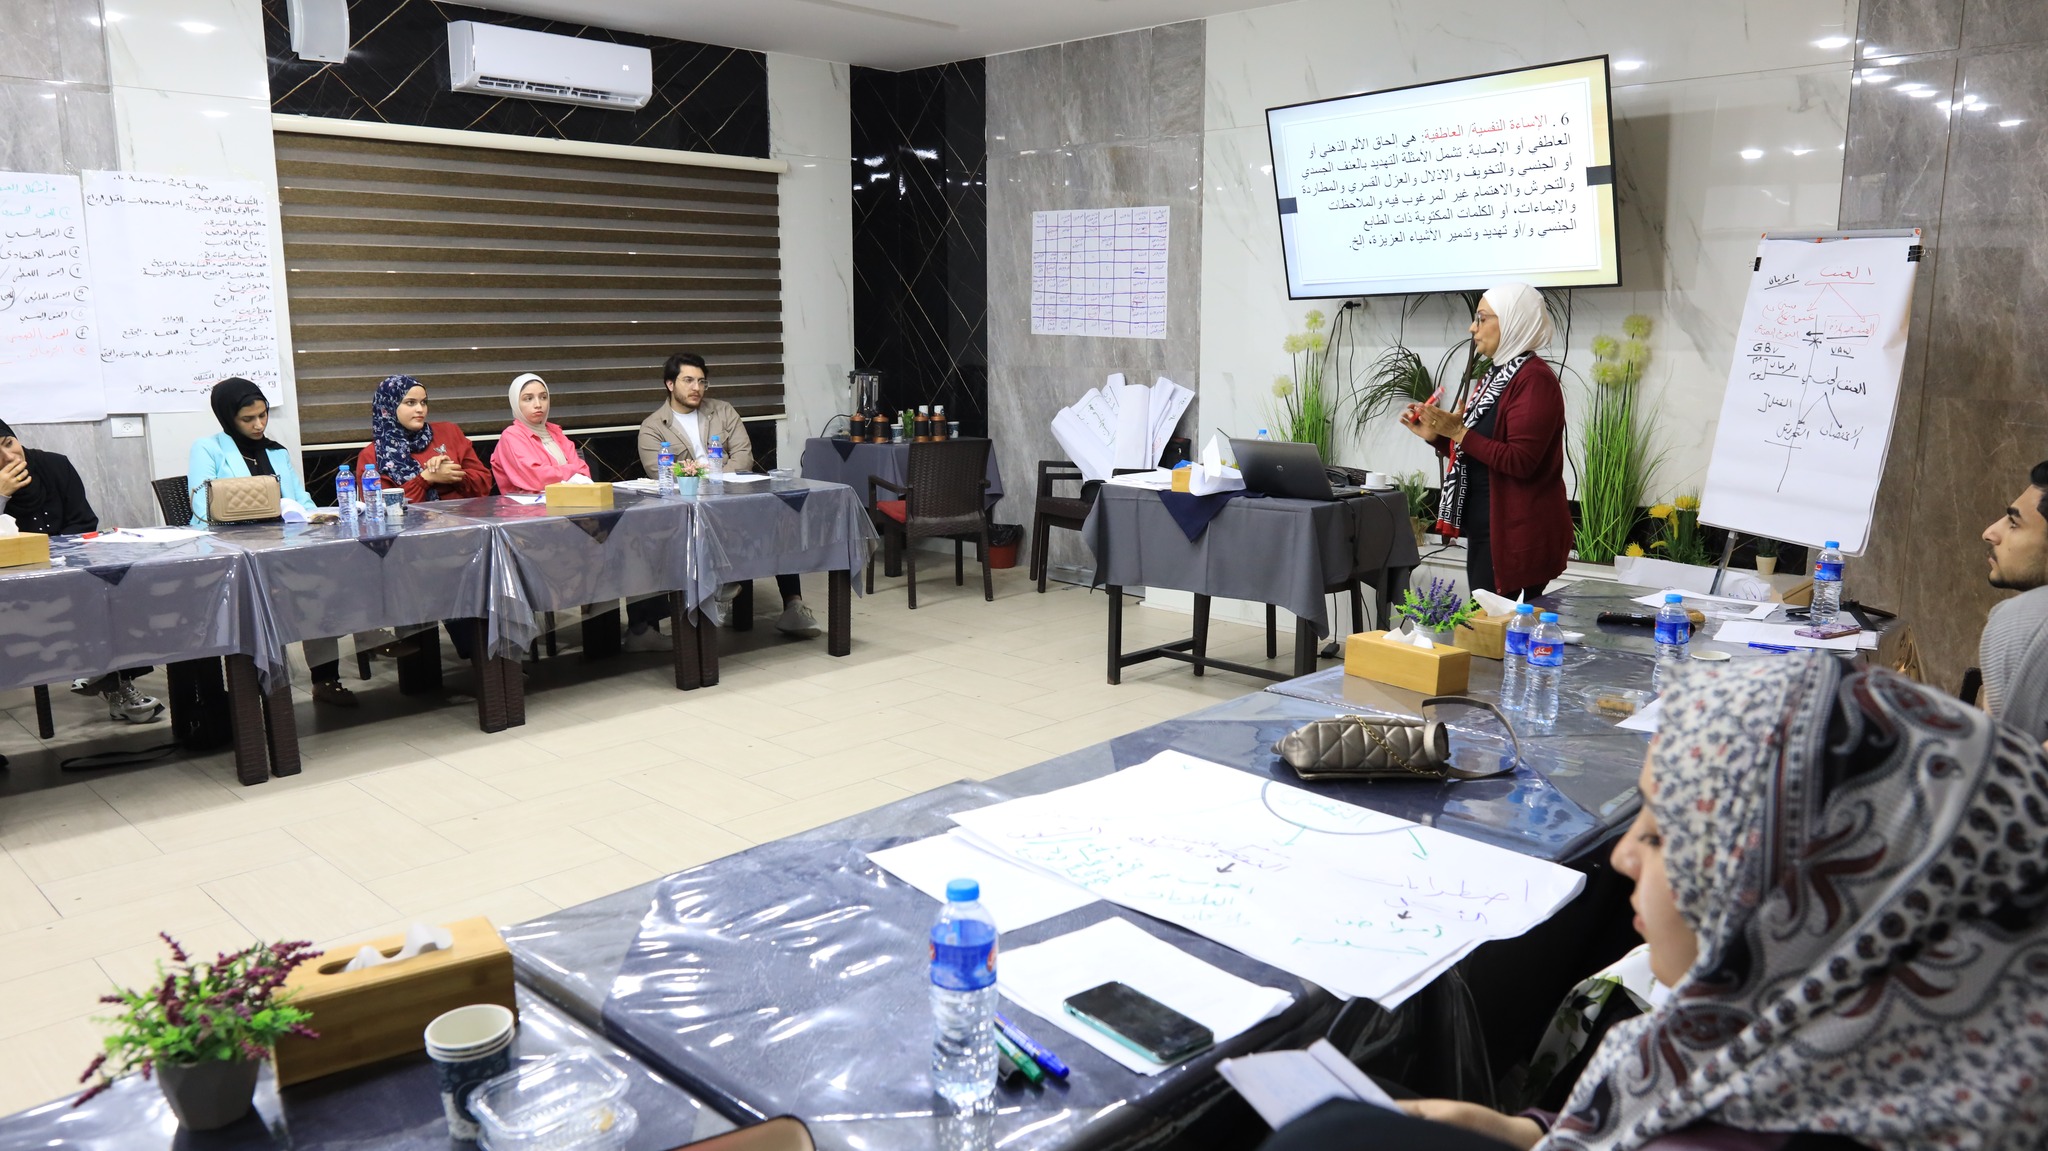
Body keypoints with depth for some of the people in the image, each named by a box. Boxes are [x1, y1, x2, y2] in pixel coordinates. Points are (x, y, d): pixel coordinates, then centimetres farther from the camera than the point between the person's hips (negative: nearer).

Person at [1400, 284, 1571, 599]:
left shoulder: (1534, 379, -14)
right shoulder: (1494, 377, 16)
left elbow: (1520, 461, -22)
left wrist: (1459, 432, -22)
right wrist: (1434, 435, 7)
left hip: (1518, 535, -10)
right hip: (1484, 529, 10)